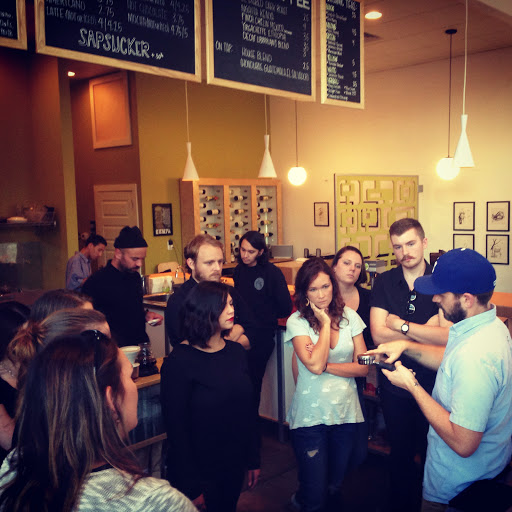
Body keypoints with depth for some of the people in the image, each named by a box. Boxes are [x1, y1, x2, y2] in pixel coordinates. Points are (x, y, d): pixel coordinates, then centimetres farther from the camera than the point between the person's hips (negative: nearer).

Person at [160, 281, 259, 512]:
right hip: (200, 471, -5)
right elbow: (176, 426, -17)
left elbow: (248, 409, 7)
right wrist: (191, 487, -15)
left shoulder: (236, 351, 0)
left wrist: (253, 460, 10)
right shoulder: (179, 361, -19)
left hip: (234, 466, 6)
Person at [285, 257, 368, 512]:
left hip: (346, 412, 3)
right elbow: (314, 365, -23)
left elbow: (363, 367, -3)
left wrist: (326, 366, -15)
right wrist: (325, 323, -16)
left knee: (334, 488, 18)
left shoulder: (349, 316, -1)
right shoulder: (297, 321, -10)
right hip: (310, 415, -3)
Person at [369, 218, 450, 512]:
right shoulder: (384, 283, -4)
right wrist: (425, 330, -16)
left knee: (430, 453, 17)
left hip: (431, 383, -2)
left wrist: (401, 325, -19)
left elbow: (449, 336, -22)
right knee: (400, 453, 19)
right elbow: (378, 334, -14)